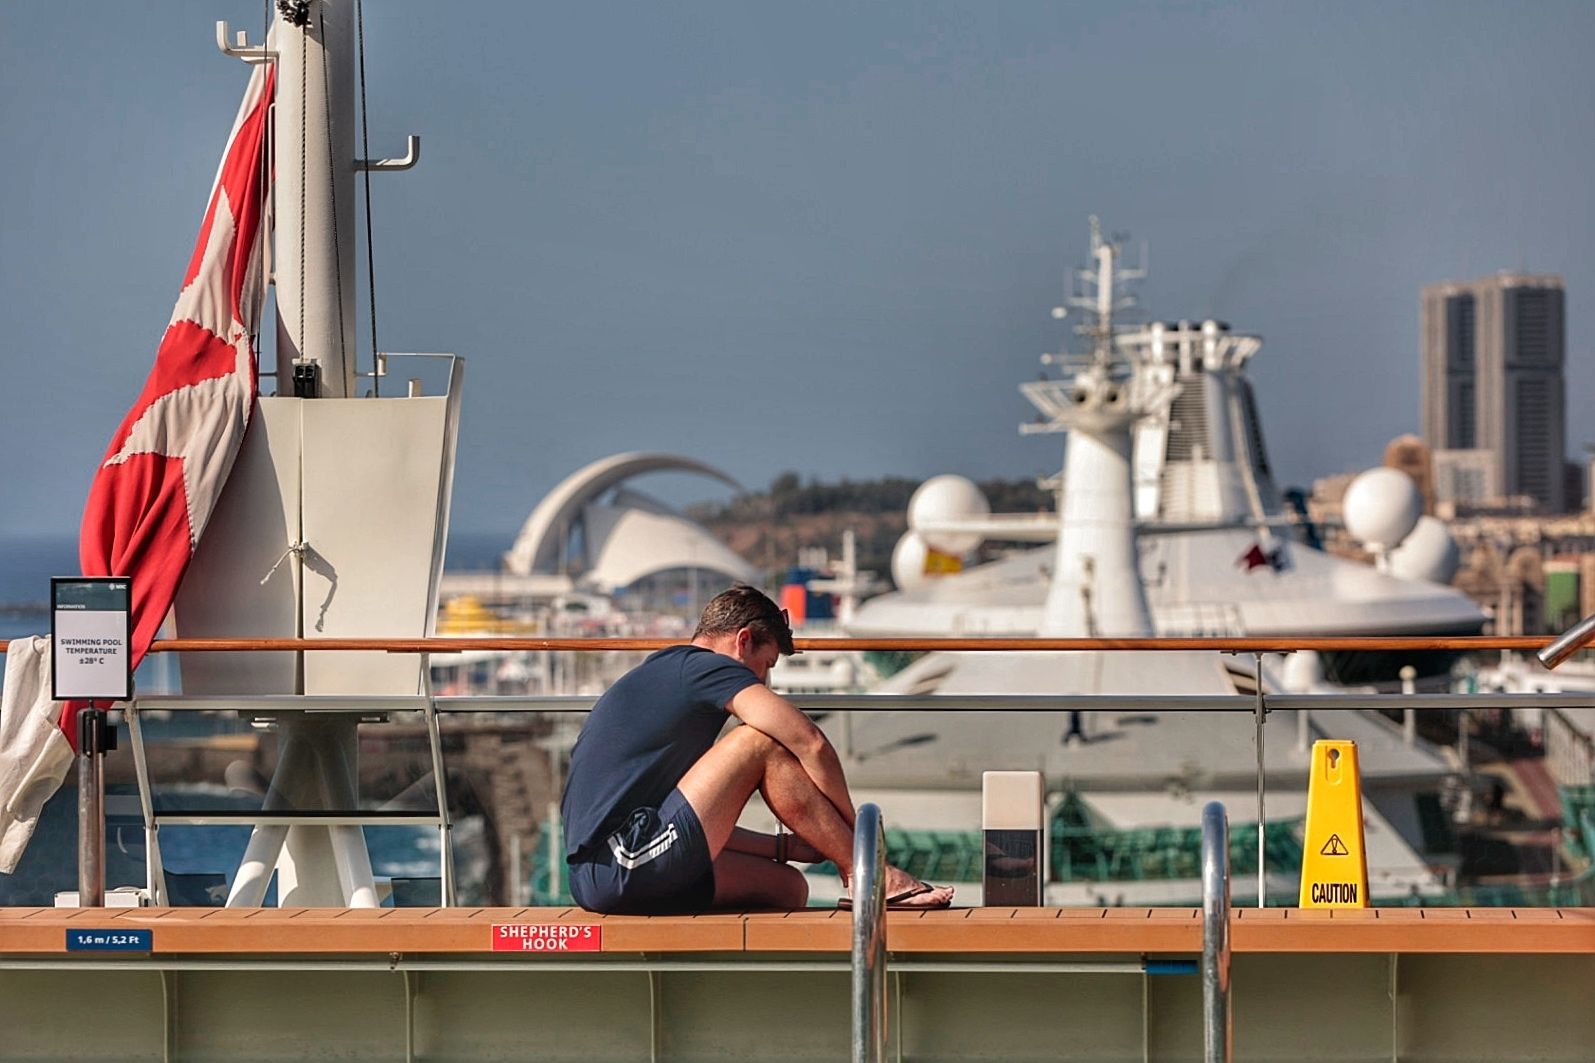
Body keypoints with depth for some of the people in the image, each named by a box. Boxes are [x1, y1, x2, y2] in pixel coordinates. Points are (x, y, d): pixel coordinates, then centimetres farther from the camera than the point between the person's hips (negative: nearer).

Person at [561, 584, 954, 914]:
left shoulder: (659, 675, 29)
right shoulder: (705, 666, 0)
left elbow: (704, 824, 33)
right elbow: (811, 744, -9)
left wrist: (789, 847, 26)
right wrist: (855, 835, 3)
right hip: (624, 869, -10)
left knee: (785, 886, 13)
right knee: (762, 744, -6)